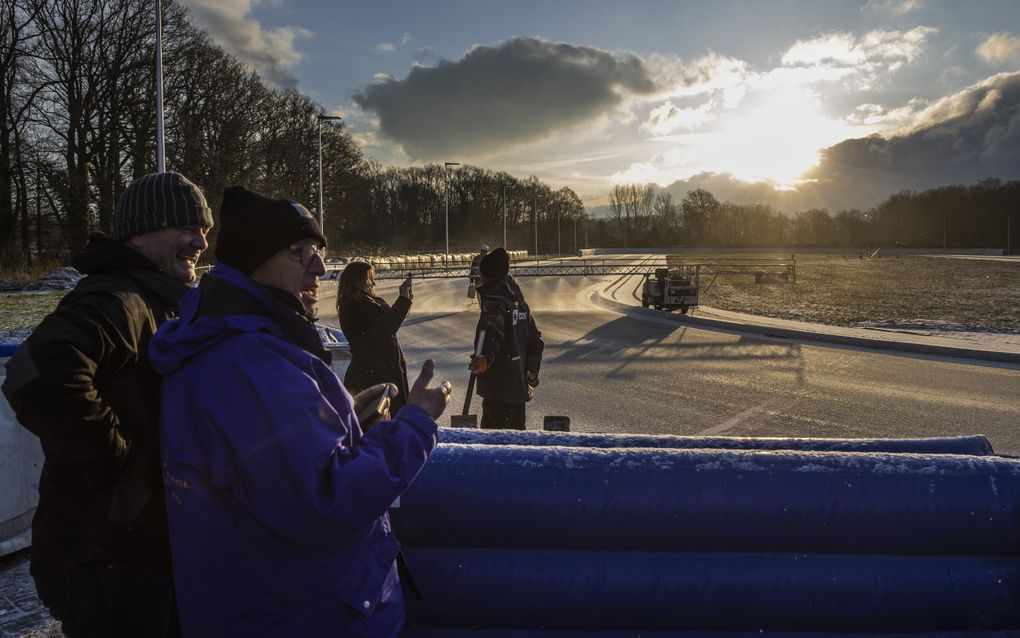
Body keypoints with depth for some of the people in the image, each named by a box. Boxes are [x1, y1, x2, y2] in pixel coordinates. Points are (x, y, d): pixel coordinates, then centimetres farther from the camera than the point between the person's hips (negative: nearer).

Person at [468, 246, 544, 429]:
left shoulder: (494, 302, -15)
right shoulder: (518, 299, 14)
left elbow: (493, 334, -36)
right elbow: (535, 340, 20)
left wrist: (485, 357, -54)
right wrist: (531, 374, 27)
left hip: (499, 389, -9)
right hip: (519, 386, 9)